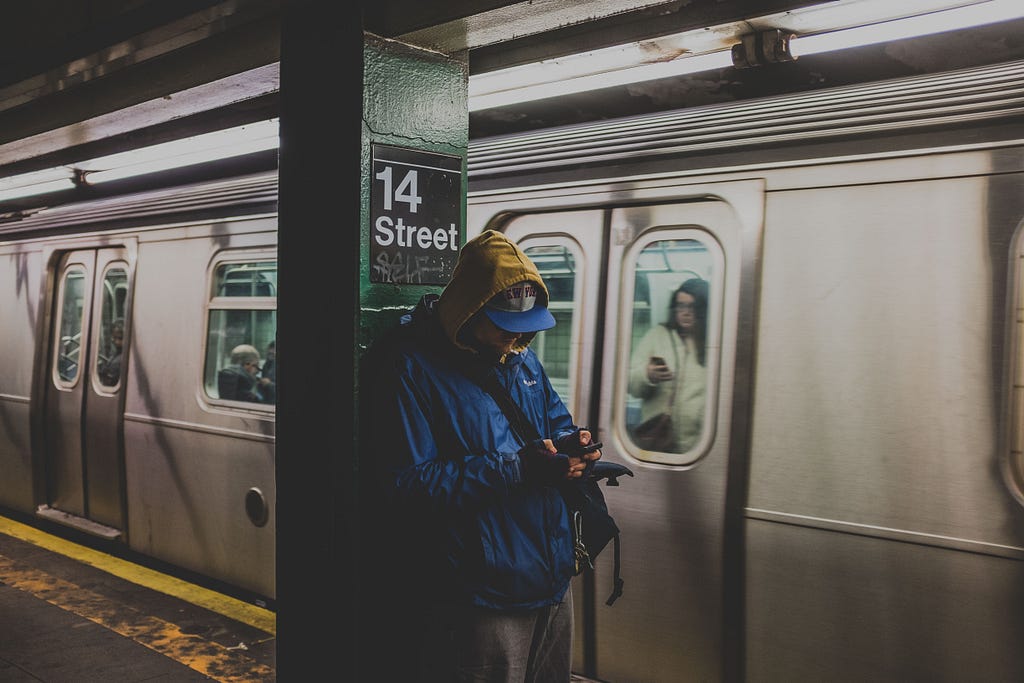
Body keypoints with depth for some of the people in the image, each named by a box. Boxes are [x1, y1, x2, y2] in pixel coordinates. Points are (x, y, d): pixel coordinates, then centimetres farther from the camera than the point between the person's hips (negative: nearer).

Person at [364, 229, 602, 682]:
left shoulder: (522, 357, 9)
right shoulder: (413, 370, -16)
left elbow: (556, 419, 22)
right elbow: (405, 487, -23)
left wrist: (572, 443, -4)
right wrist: (518, 468, -27)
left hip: (552, 579, 8)